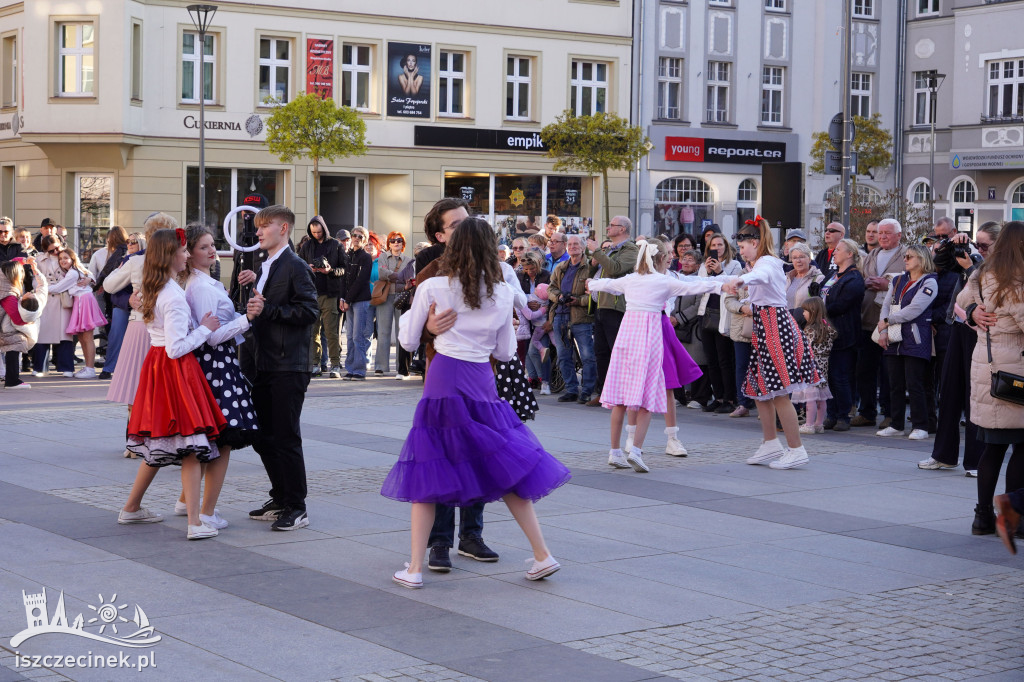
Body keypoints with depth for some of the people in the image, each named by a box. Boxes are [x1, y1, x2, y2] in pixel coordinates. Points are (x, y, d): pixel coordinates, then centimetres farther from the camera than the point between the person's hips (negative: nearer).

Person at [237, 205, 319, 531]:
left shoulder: (295, 266, -10)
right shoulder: (265, 267, 18)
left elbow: (309, 310, -18)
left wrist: (267, 309, -20)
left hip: (288, 368, -9)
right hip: (265, 366, 9)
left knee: (286, 438, -5)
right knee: (263, 437, 12)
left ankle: (297, 508, 4)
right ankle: (280, 499, 24)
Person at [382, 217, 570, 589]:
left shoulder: (431, 288, -2)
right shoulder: (502, 293, 6)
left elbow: (408, 341, 6)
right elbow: (506, 351, 13)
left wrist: (409, 313, 25)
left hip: (442, 381, -2)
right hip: (482, 384, 2)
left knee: (428, 470, 4)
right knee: (506, 468, 12)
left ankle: (414, 568, 3)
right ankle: (542, 555, 12)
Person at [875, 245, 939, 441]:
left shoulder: (929, 283, -5)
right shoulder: (898, 281, 17)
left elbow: (913, 310, -14)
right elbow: (886, 306, 12)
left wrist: (887, 321, -7)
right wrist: (883, 332, -2)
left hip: (915, 341, -6)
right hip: (895, 340, 7)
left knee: (915, 385, -7)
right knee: (895, 385, 7)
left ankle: (920, 426, 0)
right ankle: (897, 425, 15)